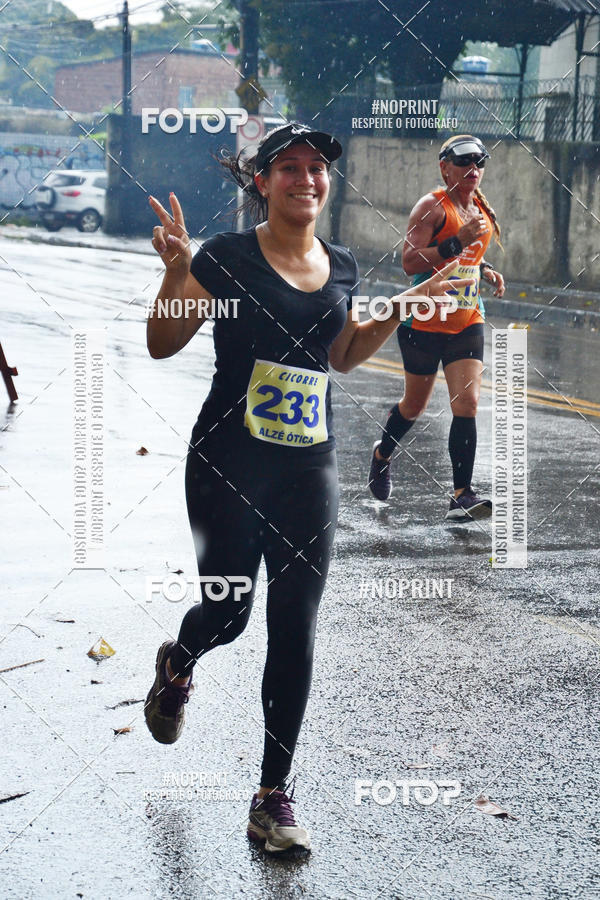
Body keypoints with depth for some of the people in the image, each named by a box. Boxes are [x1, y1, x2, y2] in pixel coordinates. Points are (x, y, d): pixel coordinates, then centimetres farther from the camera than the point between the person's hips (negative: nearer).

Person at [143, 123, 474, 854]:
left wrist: (401, 309, 11)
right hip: (228, 464, -4)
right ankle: (177, 666, 39)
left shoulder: (342, 267, 7)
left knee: (295, 632, 2)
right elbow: (163, 344, -7)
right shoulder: (228, 256, -8)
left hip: (309, 471, 4)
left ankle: (274, 796, 11)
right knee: (227, 612, -1)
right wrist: (176, 271, -23)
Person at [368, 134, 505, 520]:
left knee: (467, 403, -9)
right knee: (415, 405, 10)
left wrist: (486, 269, 9)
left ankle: (463, 495, -8)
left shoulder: (481, 209, 11)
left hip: (467, 321, 5)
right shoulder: (433, 205, -11)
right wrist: (459, 241, -27)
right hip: (426, 321, -5)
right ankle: (382, 453, 41)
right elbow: (410, 261, -20)